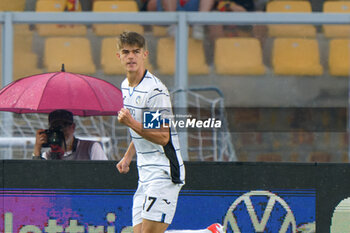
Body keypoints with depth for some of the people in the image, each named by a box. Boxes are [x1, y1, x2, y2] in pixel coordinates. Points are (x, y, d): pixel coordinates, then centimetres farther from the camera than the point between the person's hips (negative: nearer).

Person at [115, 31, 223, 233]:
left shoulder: (155, 91, -15)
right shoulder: (126, 87, 13)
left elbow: (162, 137, -19)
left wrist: (132, 124, -28)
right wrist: (128, 158, 20)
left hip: (164, 172, -9)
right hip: (145, 174, 9)